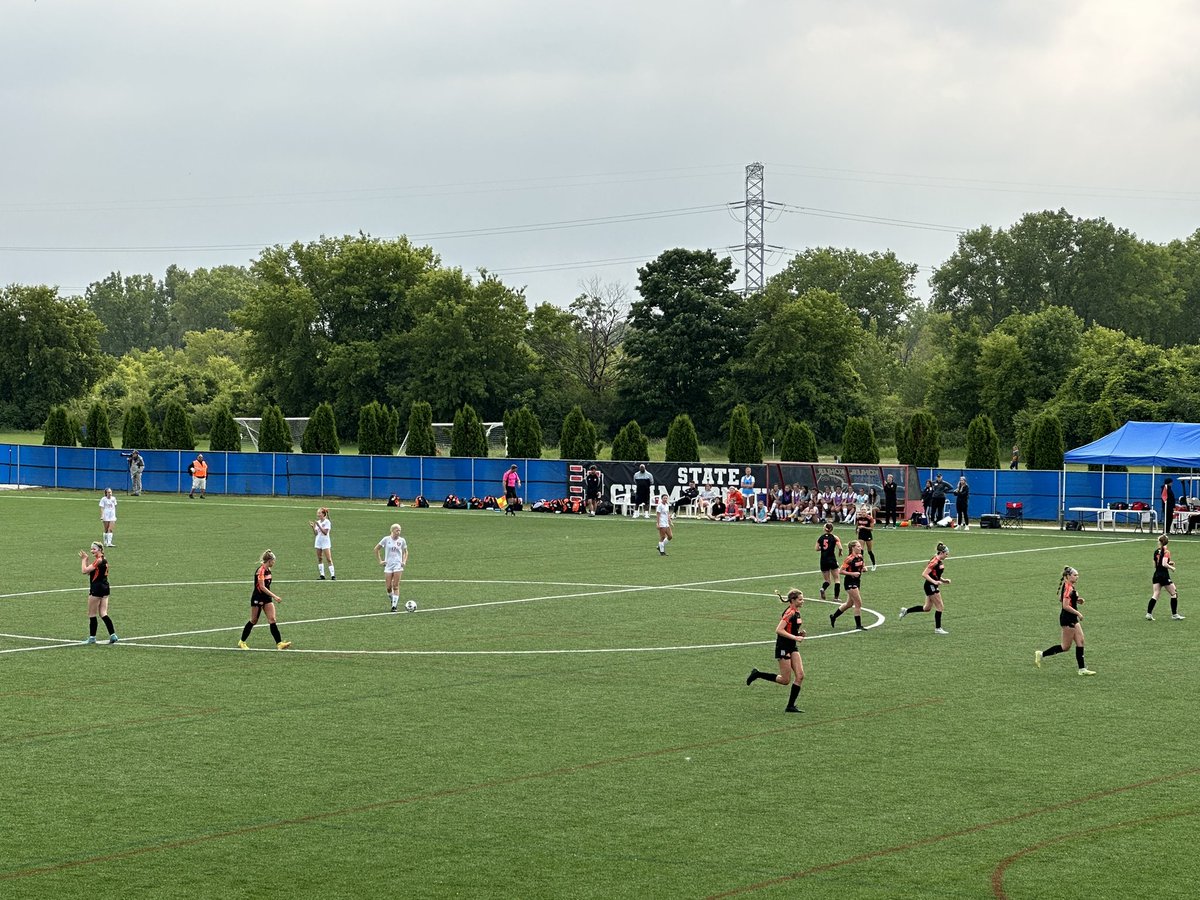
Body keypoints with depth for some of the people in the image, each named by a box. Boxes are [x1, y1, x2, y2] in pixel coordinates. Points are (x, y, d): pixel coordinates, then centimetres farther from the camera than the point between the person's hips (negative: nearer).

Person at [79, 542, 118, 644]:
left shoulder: (98, 561, -16)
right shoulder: (104, 560, 14)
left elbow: (84, 571, -17)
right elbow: (88, 572, 18)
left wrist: (84, 559, -5)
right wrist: (85, 559, 11)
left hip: (96, 589, -9)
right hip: (105, 588, 9)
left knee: (92, 614, 2)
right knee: (103, 614, 7)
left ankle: (92, 637, 7)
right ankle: (113, 635, 0)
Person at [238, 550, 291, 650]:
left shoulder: (268, 570, 7)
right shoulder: (260, 570, -19)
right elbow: (262, 587, -24)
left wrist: (273, 596, 23)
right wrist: (274, 596, -26)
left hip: (267, 598, 8)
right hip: (257, 598, -8)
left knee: (272, 620, -3)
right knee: (253, 621, 4)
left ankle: (279, 643, -9)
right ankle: (241, 642, 19)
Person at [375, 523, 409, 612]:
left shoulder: (402, 540, 2)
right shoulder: (386, 539, -1)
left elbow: (405, 552, 16)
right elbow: (376, 549, 8)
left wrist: (404, 561, 1)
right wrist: (380, 561, 2)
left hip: (398, 565, 0)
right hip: (388, 565, 0)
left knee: (396, 586, -8)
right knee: (388, 587, 0)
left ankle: (395, 605, -6)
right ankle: (392, 600, 28)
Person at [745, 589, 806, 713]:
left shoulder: (796, 612, 10)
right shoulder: (790, 612, -19)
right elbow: (779, 630, -25)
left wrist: (800, 633, 4)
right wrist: (795, 637, -24)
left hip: (792, 647, 9)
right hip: (783, 648, -9)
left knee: (800, 676, -1)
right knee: (785, 680, -3)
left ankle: (790, 706, 4)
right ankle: (757, 674, 13)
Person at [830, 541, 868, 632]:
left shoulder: (860, 557, 5)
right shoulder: (849, 559, -18)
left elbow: (863, 564, 24)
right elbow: (841, 571, -18)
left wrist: (864, 567, 2)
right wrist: (852, 574, -26)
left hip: (857, 581, 9)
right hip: (850, 582, -9)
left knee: (849, 604, 18)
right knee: (858, 603, -9)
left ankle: (833, 616, 36)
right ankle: (858, 626, -1)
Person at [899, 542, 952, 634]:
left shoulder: (940, 562, 9)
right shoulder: (934, 562, -19)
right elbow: (925, 575, -21)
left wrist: (943, 580, 9)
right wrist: (934, 582, -27)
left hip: (933, 586, 10)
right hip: (930, 586, -10)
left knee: (927, 608, 15)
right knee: (940, 607, -3)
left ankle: (905, 610, 24)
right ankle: (938, 628, 7)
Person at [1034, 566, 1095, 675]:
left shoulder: (1071, 587, 11)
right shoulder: (1068, 588, -19)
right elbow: (1065, 606, -24)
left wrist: (1077, 601, 10)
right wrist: (1078, 613, -16)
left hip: (1073, 619, 10)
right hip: (1067, 618, -10)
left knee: (1080, 642, 8)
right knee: (1066, 647, -3)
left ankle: (1082, 669, 10)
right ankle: (1041, 654, 5)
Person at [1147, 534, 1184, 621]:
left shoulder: (1156, 551, 8)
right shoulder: (1166, 552, -11)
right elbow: (1164, 564, -22)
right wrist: (1171, 567, -4)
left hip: (1156, 575, 6)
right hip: (1164, 575, -6)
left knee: (1155, 595, 3)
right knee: (1174, 594, 10)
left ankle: (1149, 613, -9)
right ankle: (1174, 614, 12)